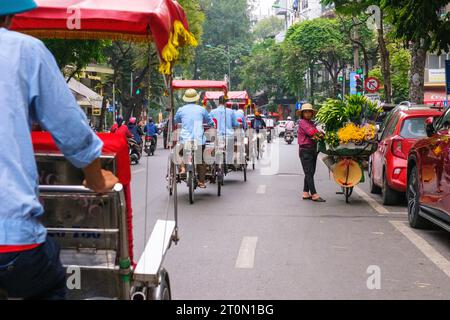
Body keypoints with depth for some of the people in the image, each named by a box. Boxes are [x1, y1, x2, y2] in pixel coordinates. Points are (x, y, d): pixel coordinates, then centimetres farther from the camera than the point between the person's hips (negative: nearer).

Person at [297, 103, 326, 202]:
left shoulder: (311, 123, 18)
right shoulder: (302, 122, -8)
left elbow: (316, 134, 10)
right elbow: (311, 132, -19)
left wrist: (318, 134, -11)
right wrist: (320, 133, -5)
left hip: (313, 150, 9)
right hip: (305, 150, -9)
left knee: (310, 173, 10)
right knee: (309, 173, -8)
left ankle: (306, 193, 16)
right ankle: (314, 194, -10)